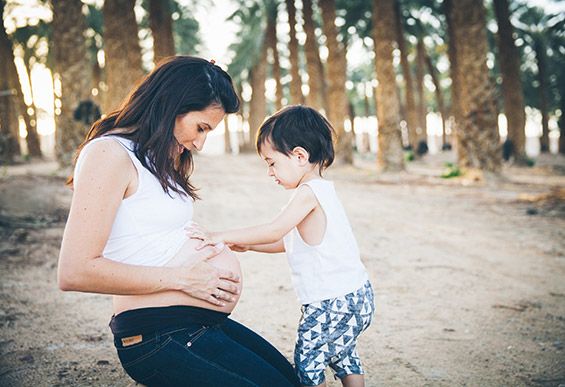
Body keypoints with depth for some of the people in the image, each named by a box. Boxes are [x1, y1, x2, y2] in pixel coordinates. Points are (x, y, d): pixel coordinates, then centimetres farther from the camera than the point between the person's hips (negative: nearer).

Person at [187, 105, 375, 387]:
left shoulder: (308, 192, -17)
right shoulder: (321, 190, 14)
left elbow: (275, 231, -24)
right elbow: (289, 242, 17)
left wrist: (222, 236, -19)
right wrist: (246, 244, 10)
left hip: (332, 302, -10)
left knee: (307, 363, 0)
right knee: (343, 357, 24)